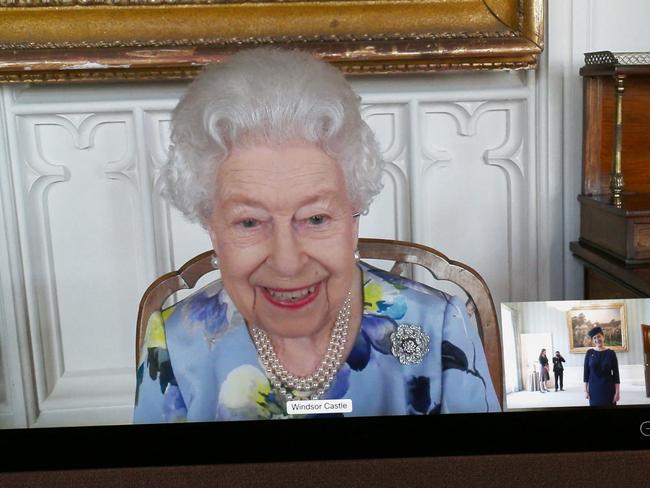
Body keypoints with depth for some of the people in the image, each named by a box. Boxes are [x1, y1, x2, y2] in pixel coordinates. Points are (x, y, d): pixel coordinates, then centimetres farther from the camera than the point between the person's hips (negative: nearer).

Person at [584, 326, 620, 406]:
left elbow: (616, 373, -2)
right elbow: (586, 372, 3)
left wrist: (617, 392, -6)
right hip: (594, 388, 1)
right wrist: (585, 390, -1)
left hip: (608, 388, -1)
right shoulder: (589, 353, 1)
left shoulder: (611, 353, -1)